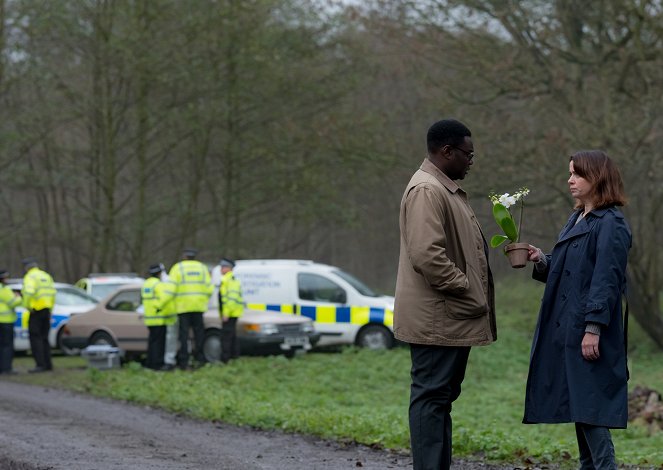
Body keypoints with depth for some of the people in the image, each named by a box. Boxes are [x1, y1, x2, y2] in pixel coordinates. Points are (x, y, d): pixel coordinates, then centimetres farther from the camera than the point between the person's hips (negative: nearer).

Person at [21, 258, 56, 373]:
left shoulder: (30, 277, -10)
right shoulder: (46, 276, 14)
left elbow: (29, 292, -28)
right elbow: (52, 293, 13)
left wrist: (27, 306, -15)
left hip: (36, 311, -8)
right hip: (46, 310, 8)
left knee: (35, 338, -6)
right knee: (44, 338, 14)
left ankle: (40, 364, -13)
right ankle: (48, 364, 14)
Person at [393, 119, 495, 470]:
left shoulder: (446, 189, 19)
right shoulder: (426, 190, -15)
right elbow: (427, 255, -25)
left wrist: (473, 294, 17)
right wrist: (467, 291, -19)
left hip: (453, 318, 11)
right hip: (436, 318, -11)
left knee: (440, 397, 13)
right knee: (431, 396, -8)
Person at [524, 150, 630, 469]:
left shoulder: (610, 225, -11)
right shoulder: (576, 221, 17)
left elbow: (606, 280, -17)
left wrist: (593, 328, -22)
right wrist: (541, 261, 1)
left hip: (588, 332, -9)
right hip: (564, 330, 9)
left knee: (589, 406, -10)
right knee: (577, 406, 12)